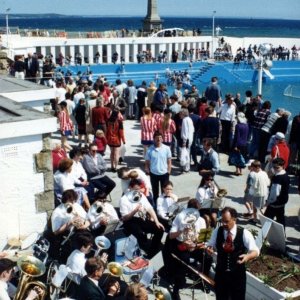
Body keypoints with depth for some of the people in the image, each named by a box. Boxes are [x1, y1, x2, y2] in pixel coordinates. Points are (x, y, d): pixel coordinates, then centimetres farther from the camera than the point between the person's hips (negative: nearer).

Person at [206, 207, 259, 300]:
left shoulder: (244, 233, -13)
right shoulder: (217, 231, -6)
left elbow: (255, 251, -9)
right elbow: (211, 245, 8)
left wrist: (248, 256, -31)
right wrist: (209, 249, -17)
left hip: (238, 274, -2)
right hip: (221, 273, 2)